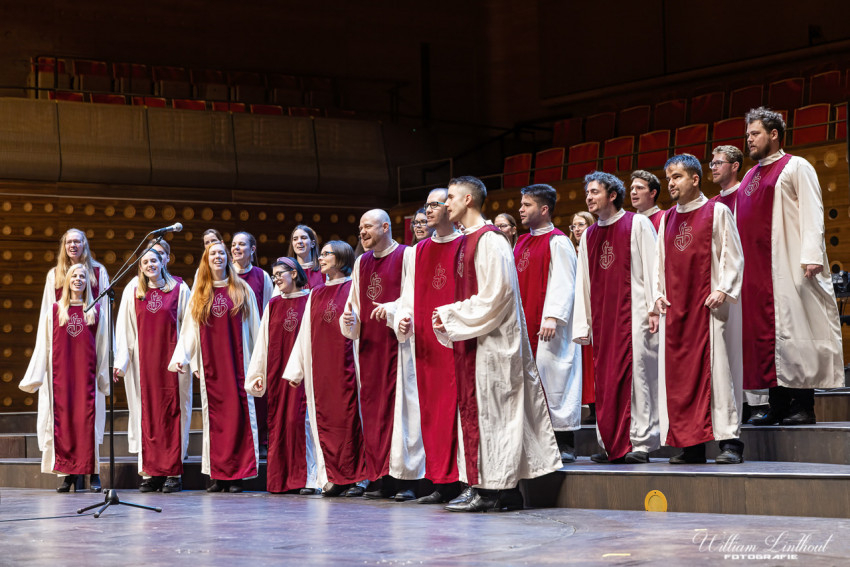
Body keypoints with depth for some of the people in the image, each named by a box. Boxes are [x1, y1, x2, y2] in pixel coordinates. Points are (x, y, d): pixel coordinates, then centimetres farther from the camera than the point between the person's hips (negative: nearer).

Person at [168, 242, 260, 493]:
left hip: (237, 362, -2)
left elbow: (254, 329, 6)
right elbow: (189, 330, 10)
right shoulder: (199, 295, 13)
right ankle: (219, 476, 2)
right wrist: (181, 357, -3)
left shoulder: (242, 290, 7)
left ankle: (237, 474, -5)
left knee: (237, 413, -7)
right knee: (214, 417, 0)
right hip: (211, 366, 2)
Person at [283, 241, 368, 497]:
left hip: (346, 363, -5)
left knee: (349, 415, -7)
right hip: (320, 367, 5)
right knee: (325, 418, 1)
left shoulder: (354, 289, 2)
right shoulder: (316, 294, 17)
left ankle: (355, 477, -4)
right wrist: (296, 369, 14)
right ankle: (334, 478, 4)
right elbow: (305, 332, 17)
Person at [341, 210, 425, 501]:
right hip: (369, 346, 7)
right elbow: (354, 301, 21)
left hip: (398, 343, -7)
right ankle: (382, 478, 9)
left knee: (401, 405, -9)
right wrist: (349, 318, 1)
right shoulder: (361, 263, 18)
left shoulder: (406, 256, -3)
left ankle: (407, 479, -7)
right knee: (374, 408, 4)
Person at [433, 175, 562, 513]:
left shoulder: (488, 239, -13)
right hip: (474, 337, 10)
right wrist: (450, 317, 6)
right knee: (475, 408, 8)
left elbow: (494, 294, -19)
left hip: (490, 340, -10)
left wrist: (452, 314, -13)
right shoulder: (468, 240, 17)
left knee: (487, 410, -7)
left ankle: (490, 491, -4)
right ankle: (505, 490, 10)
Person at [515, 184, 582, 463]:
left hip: (549, 327, -7)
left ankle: (565, 444, -2)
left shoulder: (557, 242, -6)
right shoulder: (521, 244, 17)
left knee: (554, 379, -6)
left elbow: (563, 283, -14)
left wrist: (553, 317, -24)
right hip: (524, 324, 7)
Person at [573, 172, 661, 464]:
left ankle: (641, 442, -6)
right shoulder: (588, 237, 17)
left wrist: (654, 309, -10)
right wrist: (582, 324, 10)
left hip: (634, 314, -5)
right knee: (605, 379, 3)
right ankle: (612, 444, 7)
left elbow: (651, 266, -3)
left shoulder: (637, 224, 2)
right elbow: (582, 283, 17)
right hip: (602, 317, 5)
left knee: (636, 373, -8)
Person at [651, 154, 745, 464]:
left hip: (709, 304, -5)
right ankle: (691, 445, 5)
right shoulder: (668, 218, 16)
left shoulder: (717, 211, 0)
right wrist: (658, 295, 7)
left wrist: (723, 290, -13)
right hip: (675, 307, 5)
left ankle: (729, 440, -7)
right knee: (679, 371, 1)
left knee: (717, 367, -9)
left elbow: (733, 255, -3)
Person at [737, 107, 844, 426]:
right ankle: (778, 407, 6)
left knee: (792, 327, -9)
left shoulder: (796, 167, 1)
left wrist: (811, 256, -20)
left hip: (786, 265, -7)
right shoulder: (750, 178, 22)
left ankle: (803, 407, -8)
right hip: (755, 268, 7)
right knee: (764, 330, 3)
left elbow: (811, 212, -9)